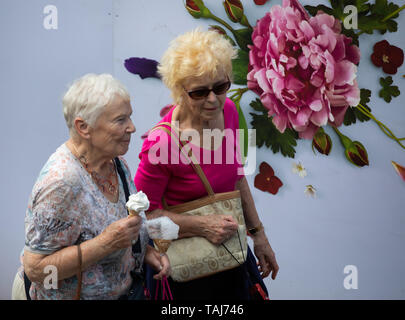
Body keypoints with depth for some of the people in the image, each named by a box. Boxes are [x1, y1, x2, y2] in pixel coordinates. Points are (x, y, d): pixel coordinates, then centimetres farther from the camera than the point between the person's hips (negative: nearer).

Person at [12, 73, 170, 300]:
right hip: (71, 294, -7)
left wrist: (146, 251, -6)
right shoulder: (62, 182, -28)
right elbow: (35, 268, -26)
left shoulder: (116, 161, -4)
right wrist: (106, 242, -32)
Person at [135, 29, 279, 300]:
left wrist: (258, 234, 10)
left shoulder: (228, 111, -9)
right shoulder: (162, 143, -29)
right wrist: (201, 226, -28)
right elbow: (144, 212, -18)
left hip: (227, 246, 6)